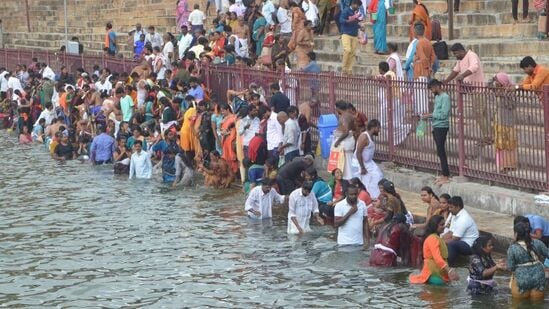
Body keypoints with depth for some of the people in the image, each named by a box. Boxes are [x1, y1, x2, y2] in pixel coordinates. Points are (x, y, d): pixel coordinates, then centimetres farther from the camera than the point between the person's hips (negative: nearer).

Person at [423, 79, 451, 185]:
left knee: (441, 151, -10)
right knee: (440, 152, 10)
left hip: (442, 127, -9)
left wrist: (430, 115, -14)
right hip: (436, 127, 9)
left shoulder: (445, 97, -13)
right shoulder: (437, 97, 16)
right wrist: (428, 116, 5)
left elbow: (444, 114, -19)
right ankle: (444, 174, 16)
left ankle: (446, 177, -8)